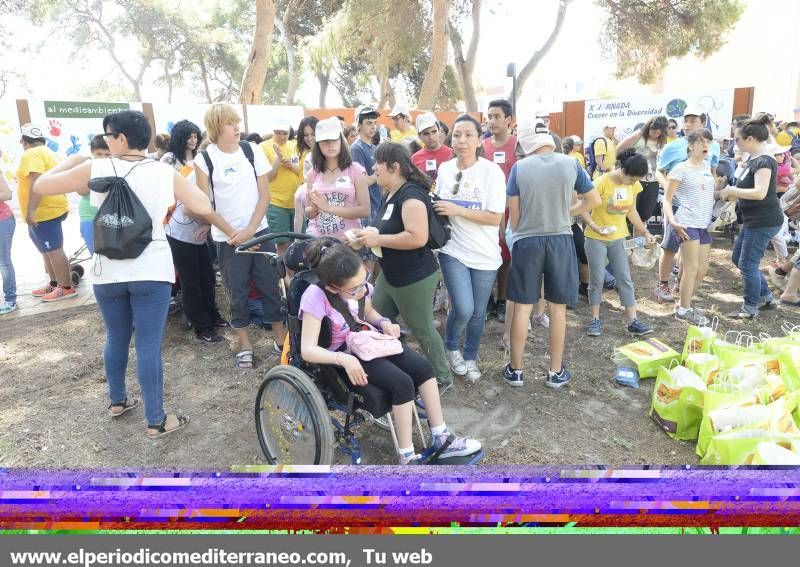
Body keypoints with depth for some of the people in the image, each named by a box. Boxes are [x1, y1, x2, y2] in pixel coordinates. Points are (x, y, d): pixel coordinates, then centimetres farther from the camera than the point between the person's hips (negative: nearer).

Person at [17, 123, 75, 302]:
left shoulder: (31, 154, -13)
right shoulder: (48, 153, 19)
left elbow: (37, 182, -26)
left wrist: (30, 211, -28)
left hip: (43, 213, -11)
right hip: (51, 210, 11)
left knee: (53, 251, -5)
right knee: (48, 251, 17)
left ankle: (67, 287, -1)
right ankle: (54, 284, 25)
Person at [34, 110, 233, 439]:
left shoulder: (96, 169, -3)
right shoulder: (165, 172, -3)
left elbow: (41, 186, 4)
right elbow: (203, 208, -4)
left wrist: (72, 161, 20)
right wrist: (231, 233, 12)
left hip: (107, 272, 2)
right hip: (152, 271, -2)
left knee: (116, 338, 21)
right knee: (149, 346, 1)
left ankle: (117, 401, 37)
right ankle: (156, 421, 9)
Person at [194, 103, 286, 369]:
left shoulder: (252, 150, 1)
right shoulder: (204, 159, -5)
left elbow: (264, 194, -1)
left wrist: (250, 230, -10)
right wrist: (231, 233, -11)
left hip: (259, 231, 2)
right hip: (227, 238, -2)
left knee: (271, 286, 5)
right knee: (237, 293, 7)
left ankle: (280, 339, 17)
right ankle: (245, 346, 20)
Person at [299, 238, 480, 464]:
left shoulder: (359, 285, -9)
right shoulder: (315, 297, -27)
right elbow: (308, 349, -29)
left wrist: (384, 323, -7)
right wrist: (344, 359, -41)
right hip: (347, 355, -6)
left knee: (423, 367, -11)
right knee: (403, 384, -25)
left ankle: (442, 439, 2)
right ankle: (406, 457, -10)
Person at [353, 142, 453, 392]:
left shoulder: (411, 195, -21)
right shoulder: (391, 194, 9)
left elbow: (417, 237, -32)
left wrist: (377, 239, -23)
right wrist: (370, 237, 5)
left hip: (415, 279, -10)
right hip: (390, 275, 10)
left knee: (422, 330, 5)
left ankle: (442, 378, 25)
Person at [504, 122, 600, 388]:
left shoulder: (519, 167, -7)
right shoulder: (570, 164, -3)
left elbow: (514, 212, -3)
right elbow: (594, 200, 5)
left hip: (527, 241, -1)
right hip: (560, 240, 1)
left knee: (522, 307, 8)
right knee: (558, 307, 10)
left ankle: (515, 369, 18)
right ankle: (556, 371, 19)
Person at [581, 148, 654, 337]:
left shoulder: (634, 185, -1)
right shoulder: (602, 182, -19)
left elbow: (631, 211, 12)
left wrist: (645, 232, 9)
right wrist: (594, 226, -30)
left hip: (619, 238, 5)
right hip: (597, 238, -5)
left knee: (625, 279, 4)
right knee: (597, 279, 1)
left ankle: (633, 322, 8)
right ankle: (595, 320, 14)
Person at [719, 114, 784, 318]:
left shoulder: (764, 161, -20)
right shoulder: (754, 159, 10)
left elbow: (759, 193, -30)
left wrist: (730, 190, -22)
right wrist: (730, 194, 6)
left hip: (764, 221, -10)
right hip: (753, 220, 10)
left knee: (747, 263, -1)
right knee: (738, 258, 18)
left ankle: (751, 308, 14)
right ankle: (766, 297, 31)